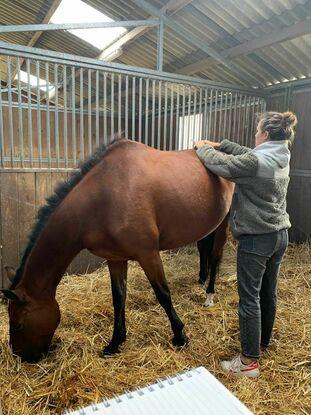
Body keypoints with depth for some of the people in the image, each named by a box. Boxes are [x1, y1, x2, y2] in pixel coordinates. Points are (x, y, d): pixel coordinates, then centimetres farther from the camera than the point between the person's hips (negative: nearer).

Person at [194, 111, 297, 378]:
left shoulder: (257, 161, -22)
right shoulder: (281, 158, 5)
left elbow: (220, 164, -13)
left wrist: (203, 148, 6)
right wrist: (219, 145, 16)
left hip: (255, 239, -9)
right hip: (279, 236, 9)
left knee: (249, 298, 2)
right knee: (268, 293, 20)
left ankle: (249, 361, 15)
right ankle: (262, 343, 40)